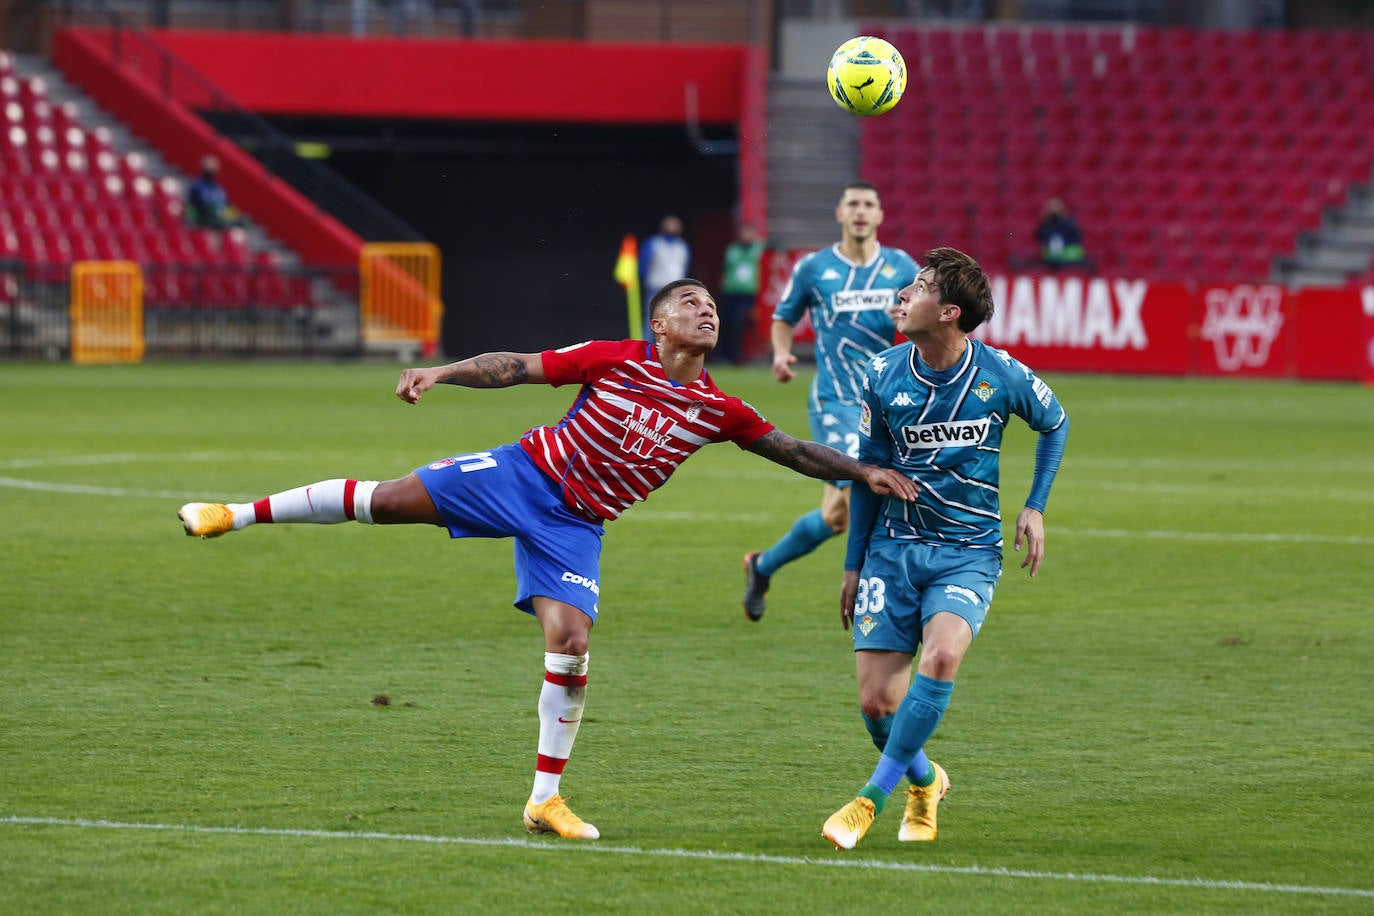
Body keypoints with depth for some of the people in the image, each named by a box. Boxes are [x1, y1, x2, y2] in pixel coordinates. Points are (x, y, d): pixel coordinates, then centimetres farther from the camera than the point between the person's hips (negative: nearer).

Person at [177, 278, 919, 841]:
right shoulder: (614, 360, -9)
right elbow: (516, 367, -8)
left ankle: (545, 797, 0)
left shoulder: (717, 411, -2)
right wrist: (441, 373, -17)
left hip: (575, 528, 2)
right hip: (520, 476, -2)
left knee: (571, 642, -12)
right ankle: (240, 514, 3)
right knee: (391, 498, -12)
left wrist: (864, 472, -5)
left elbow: (792, 451, 4)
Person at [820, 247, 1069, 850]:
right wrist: (854, 564, 12)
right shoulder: (883, 376, -2)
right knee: (877, 700, -7)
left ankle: (873, 798, -20)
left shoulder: (1002, 376, -8)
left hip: (968, 550, -2)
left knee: (941, 655, -30)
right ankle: (924, 782, 26)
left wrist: (1034, 507, 5)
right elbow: (868, 469, 10)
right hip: (893, 546, 2)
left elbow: (1054, 425, 13)